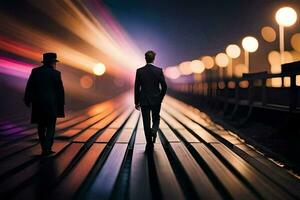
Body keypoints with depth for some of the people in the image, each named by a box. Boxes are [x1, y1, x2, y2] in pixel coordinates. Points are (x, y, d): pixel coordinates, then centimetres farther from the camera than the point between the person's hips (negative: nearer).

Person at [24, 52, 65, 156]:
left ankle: (45, 149, 20)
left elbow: (29, 87, 1)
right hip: (52, 104, -3)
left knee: (41, 126, 14)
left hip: (38, 103, 3)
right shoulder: (56, 73, -5)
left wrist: (27, 100, 10)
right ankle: (46, 149, -4)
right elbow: (60, 90, -3)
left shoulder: (35, 71, 2)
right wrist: (61, 105, 6)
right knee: (50, 127, 5)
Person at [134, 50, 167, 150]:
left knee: (146, 122, 8)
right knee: (156, 119, 18)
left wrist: (136, 102, 5)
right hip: (156, 100, 0)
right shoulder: (159, 70, -5)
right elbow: (164, 86, -3)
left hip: (144, 101, 0)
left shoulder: (139, 71, -5)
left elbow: (137, 88, -3)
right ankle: (154, 130, -12)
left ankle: (149, 143, 9)